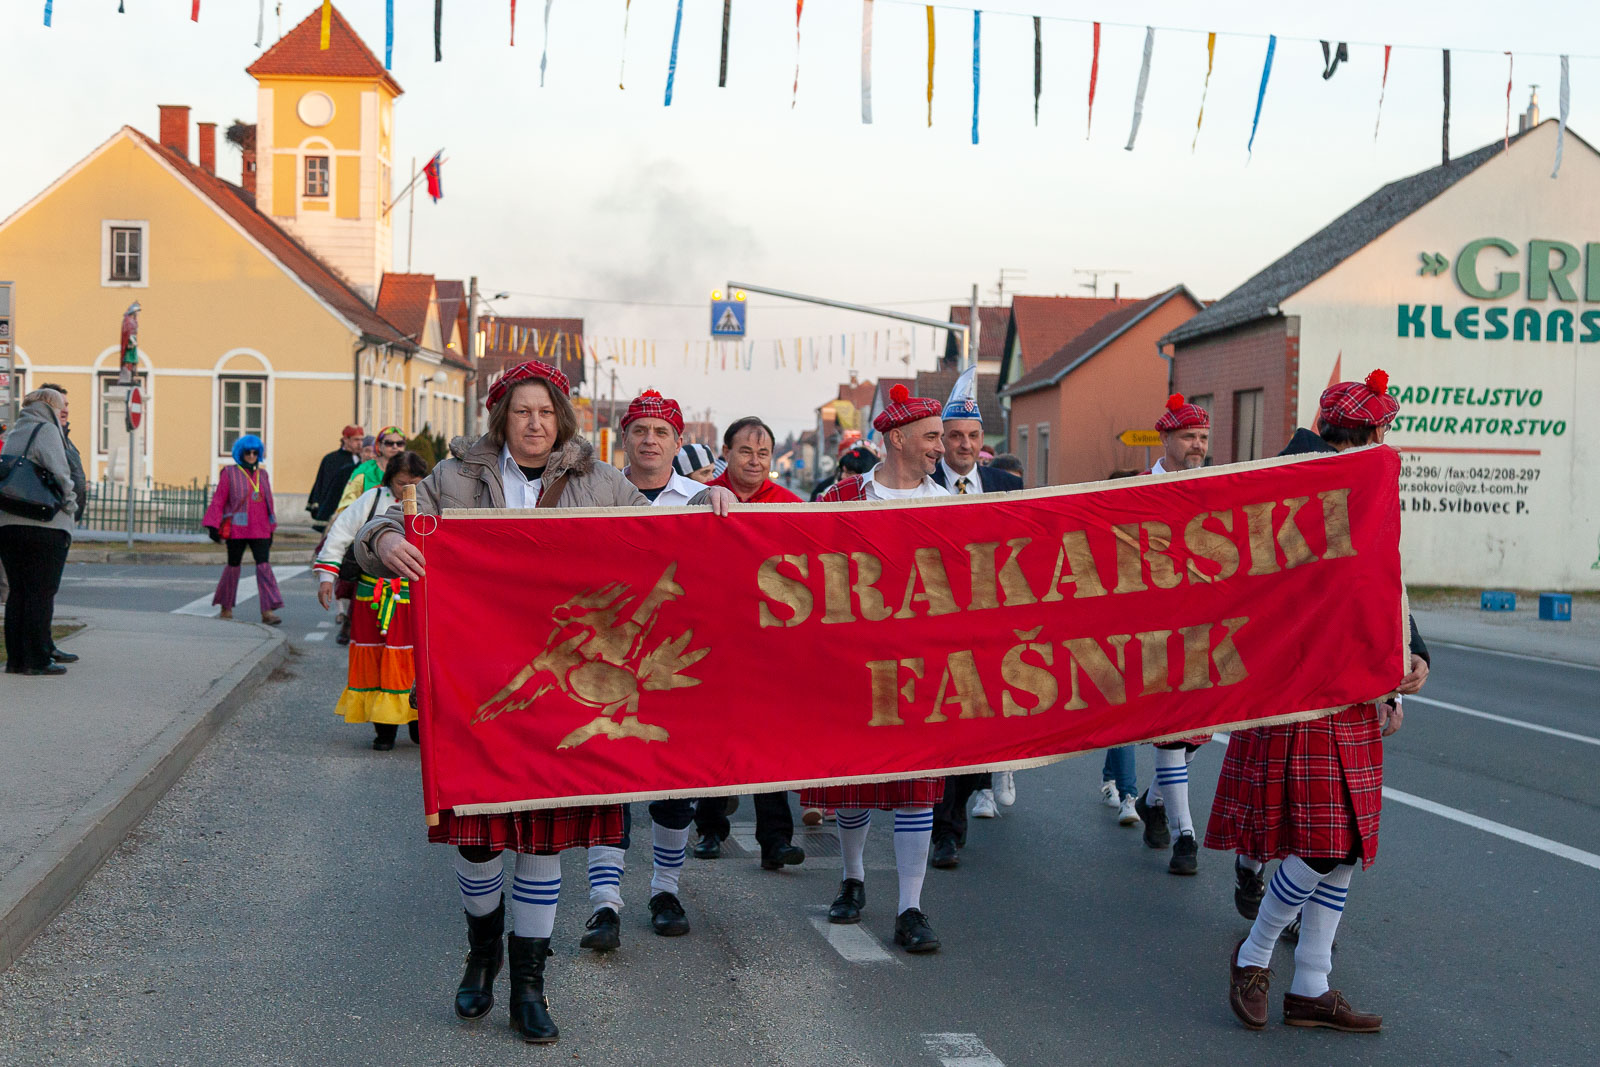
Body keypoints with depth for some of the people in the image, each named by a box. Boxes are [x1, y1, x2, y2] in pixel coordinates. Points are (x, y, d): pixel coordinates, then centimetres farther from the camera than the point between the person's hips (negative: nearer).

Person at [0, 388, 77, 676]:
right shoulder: (46, 431, -5)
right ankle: (38, 660, -3)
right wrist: (70, 502, 1)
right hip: (45, 525, -7)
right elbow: (59, 473, -14)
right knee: (41, 593, -3)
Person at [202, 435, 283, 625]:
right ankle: (226, 608, 22)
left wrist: (270, 530, 20)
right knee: (234, 565, 5)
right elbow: (218, 500, -1)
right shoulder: (230, 474, 1)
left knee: (264, 566, -9)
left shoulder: (263, 474, 14)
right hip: (237, 529, -3)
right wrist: (213, 526, -8)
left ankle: (267, 611, -14)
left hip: (260, 530, 3)